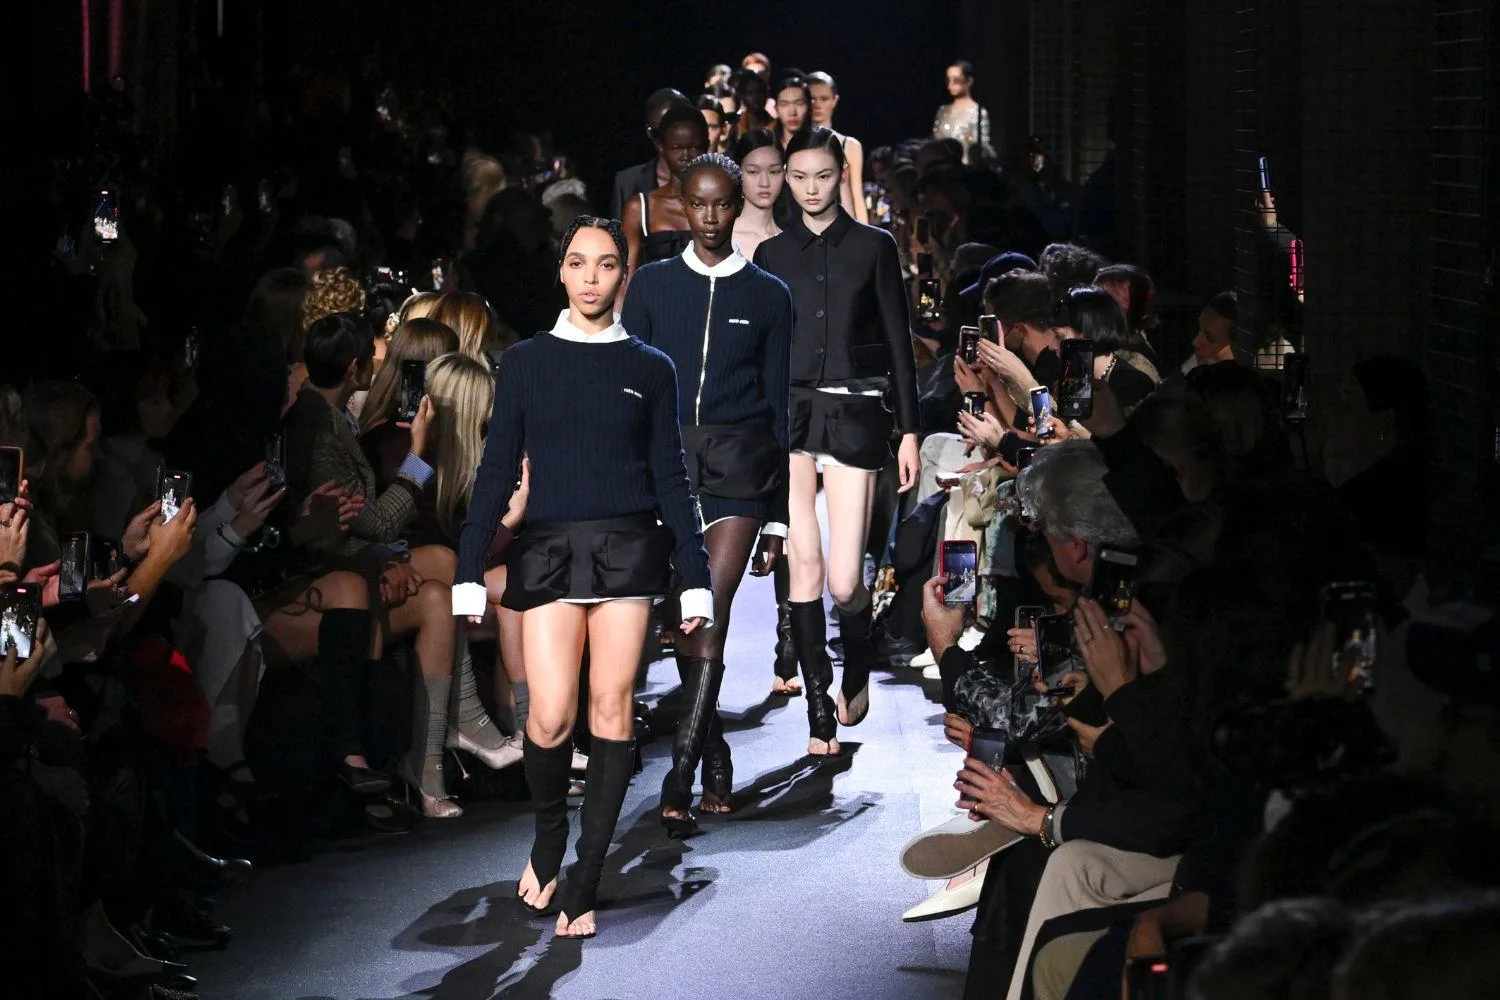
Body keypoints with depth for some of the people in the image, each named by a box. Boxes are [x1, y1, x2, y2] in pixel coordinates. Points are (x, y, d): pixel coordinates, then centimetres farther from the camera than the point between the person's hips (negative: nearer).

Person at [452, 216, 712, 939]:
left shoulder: (649, 369, 10)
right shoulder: (526, 363, 9)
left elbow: (671, 479, 10)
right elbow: (497, 471, 7)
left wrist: (695, 578, 4)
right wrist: (469, 572, -1)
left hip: (627, 549, 0)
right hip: (548, 550, 0)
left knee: (611, 709, -5)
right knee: (552, 717, -10)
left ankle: (584, 884, 0)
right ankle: (549, 837, 18)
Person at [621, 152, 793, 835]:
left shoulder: (768, 295, 10)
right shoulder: (652, 286, 11)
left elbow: (780, 405, 11)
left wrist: (778, 519, 7)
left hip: (739, 461, -2)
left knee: (711, 609, -15)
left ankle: (680, 779, -21)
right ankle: (716, 763, 19)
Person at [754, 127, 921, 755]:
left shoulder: (873, 247, 5)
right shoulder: (772, 254, 10)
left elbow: (899, 342, 5)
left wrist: (909, 431, 0)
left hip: (854, 414, -2)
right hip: (788, 414, 2)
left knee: (844, 580, -8)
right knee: (804, 568, -4)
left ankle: (857, 669, 24)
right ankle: (820, 715, 4)